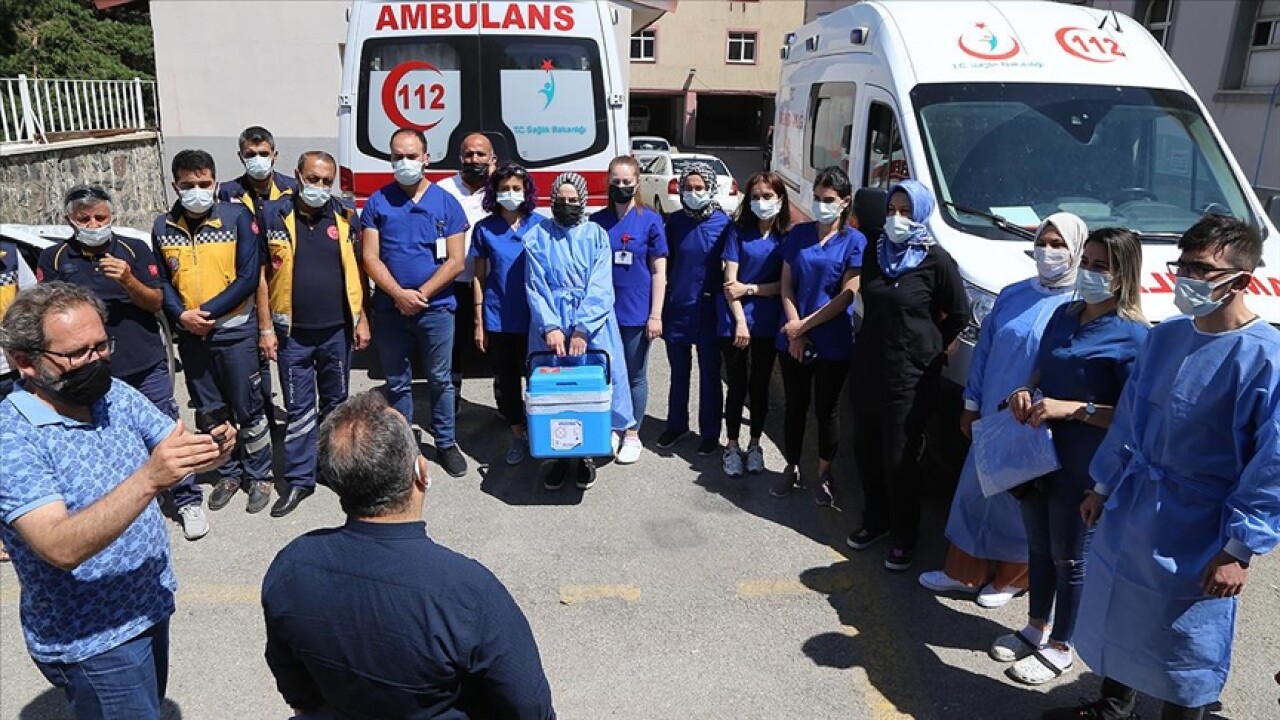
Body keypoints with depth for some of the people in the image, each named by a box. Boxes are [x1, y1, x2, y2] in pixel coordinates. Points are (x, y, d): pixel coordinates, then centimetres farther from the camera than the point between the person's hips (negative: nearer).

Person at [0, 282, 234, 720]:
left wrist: (212, 449, -26)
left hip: (150, 605, 7)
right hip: (90, 640, -6)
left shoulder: (115, 394, -3)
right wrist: (148, 479, -44)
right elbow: (61, 548, -32)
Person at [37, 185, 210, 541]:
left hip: (147, 365, 0)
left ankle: (187, 502, 14)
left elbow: (156, 302, 1)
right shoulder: (54, 258, 4)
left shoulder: (135, 249, 2)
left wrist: (129, 281, -17)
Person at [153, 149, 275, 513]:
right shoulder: (163, 227, 3)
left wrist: (207, 312, -16)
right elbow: (161, 282, 7)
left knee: (248, 410, 6)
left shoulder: (237, 217, -8)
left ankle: (258, 476, 22)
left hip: (235, 332, -4)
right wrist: (181, 315, -12)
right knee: (210, 412, 15)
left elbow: (248, 276, -12)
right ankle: (229, 473, 31)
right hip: (190, 336, 4)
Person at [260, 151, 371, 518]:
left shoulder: (345, 216, 1)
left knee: (336, 403, 16)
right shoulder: (273, 215, -4)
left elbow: (356, 270, 6)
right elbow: (261, 273, 0)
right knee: (299, 409, 6)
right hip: (293, 333, -2)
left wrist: (361, 318, 3)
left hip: (337, 331, 2)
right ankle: (299, 480, 16)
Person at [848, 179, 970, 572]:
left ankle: (905, 538, 18)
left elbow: (959, 313, -3)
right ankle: (875, 520, 34)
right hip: (868, 367, 6)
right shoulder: (876, 251, 6)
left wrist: (930, 349, 2)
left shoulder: (936, 260, -11)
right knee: (867, 451, 14)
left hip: (910, 375, -6)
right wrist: (878, 341, 12)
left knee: (899, 459, 1)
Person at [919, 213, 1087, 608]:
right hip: (991, 419, 5)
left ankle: (1010, 579, 30)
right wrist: (971, 404, 9)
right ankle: (964, 572, 30)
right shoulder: (1012, 295, 5)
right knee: (974, 493, 13)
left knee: (1018, 504, 10)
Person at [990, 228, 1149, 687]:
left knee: (1069, 558, 10)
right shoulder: (1064, 315, 6)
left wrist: (1071, 408, -25)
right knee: (1038, 546, 20)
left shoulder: (1133, 336, -16)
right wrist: (1026, 393, -5)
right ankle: (1036, 628, 40)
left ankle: (1059, 648, 29)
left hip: (1083, 468, -7)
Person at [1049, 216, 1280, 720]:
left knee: (1185, 640, 10)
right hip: (1132, 505, 7)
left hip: (1198, 530, -6)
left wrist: (1239, 550, -16)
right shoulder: (1165, 337, 1)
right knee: (1119, 614, 21)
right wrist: (1103, 486, 15)